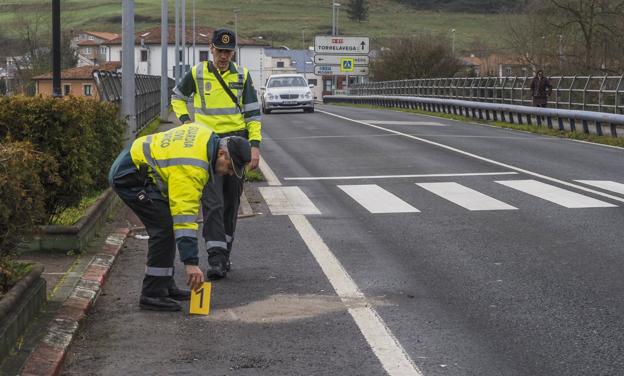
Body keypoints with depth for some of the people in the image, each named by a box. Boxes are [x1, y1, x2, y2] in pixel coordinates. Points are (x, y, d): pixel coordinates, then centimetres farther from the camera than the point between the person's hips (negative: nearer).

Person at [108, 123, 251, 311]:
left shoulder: (207, 136, -1)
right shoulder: (191, 169, -29)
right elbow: (185, 217, -33)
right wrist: (191, 263, -34)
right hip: (128, 176, -11)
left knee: (166, 226, 12)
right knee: (165, 227, -16)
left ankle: (165, 286, 19)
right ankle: (152, 295, -11)